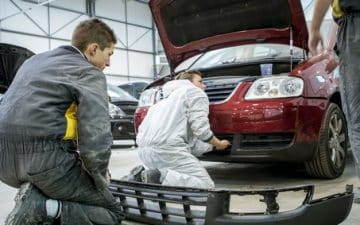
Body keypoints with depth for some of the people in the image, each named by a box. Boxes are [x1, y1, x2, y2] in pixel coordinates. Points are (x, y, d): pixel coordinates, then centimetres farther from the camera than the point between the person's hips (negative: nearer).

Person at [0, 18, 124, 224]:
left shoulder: (36, 61, 22)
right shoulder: (89, 73, -4)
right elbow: (96, 140, -16)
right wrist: (100, 177, 3)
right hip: (44, 156, -8)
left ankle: (35, 196, 5)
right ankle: (43, 208, -14)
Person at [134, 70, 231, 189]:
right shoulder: (195, 92, 10)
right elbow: (200, 128, -5)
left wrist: (213, 146, 36)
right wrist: (219, 144, 13)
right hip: (166, 147, -9)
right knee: (206, 185, -6)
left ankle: (142, 176, 3)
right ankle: (161, 177, -20)